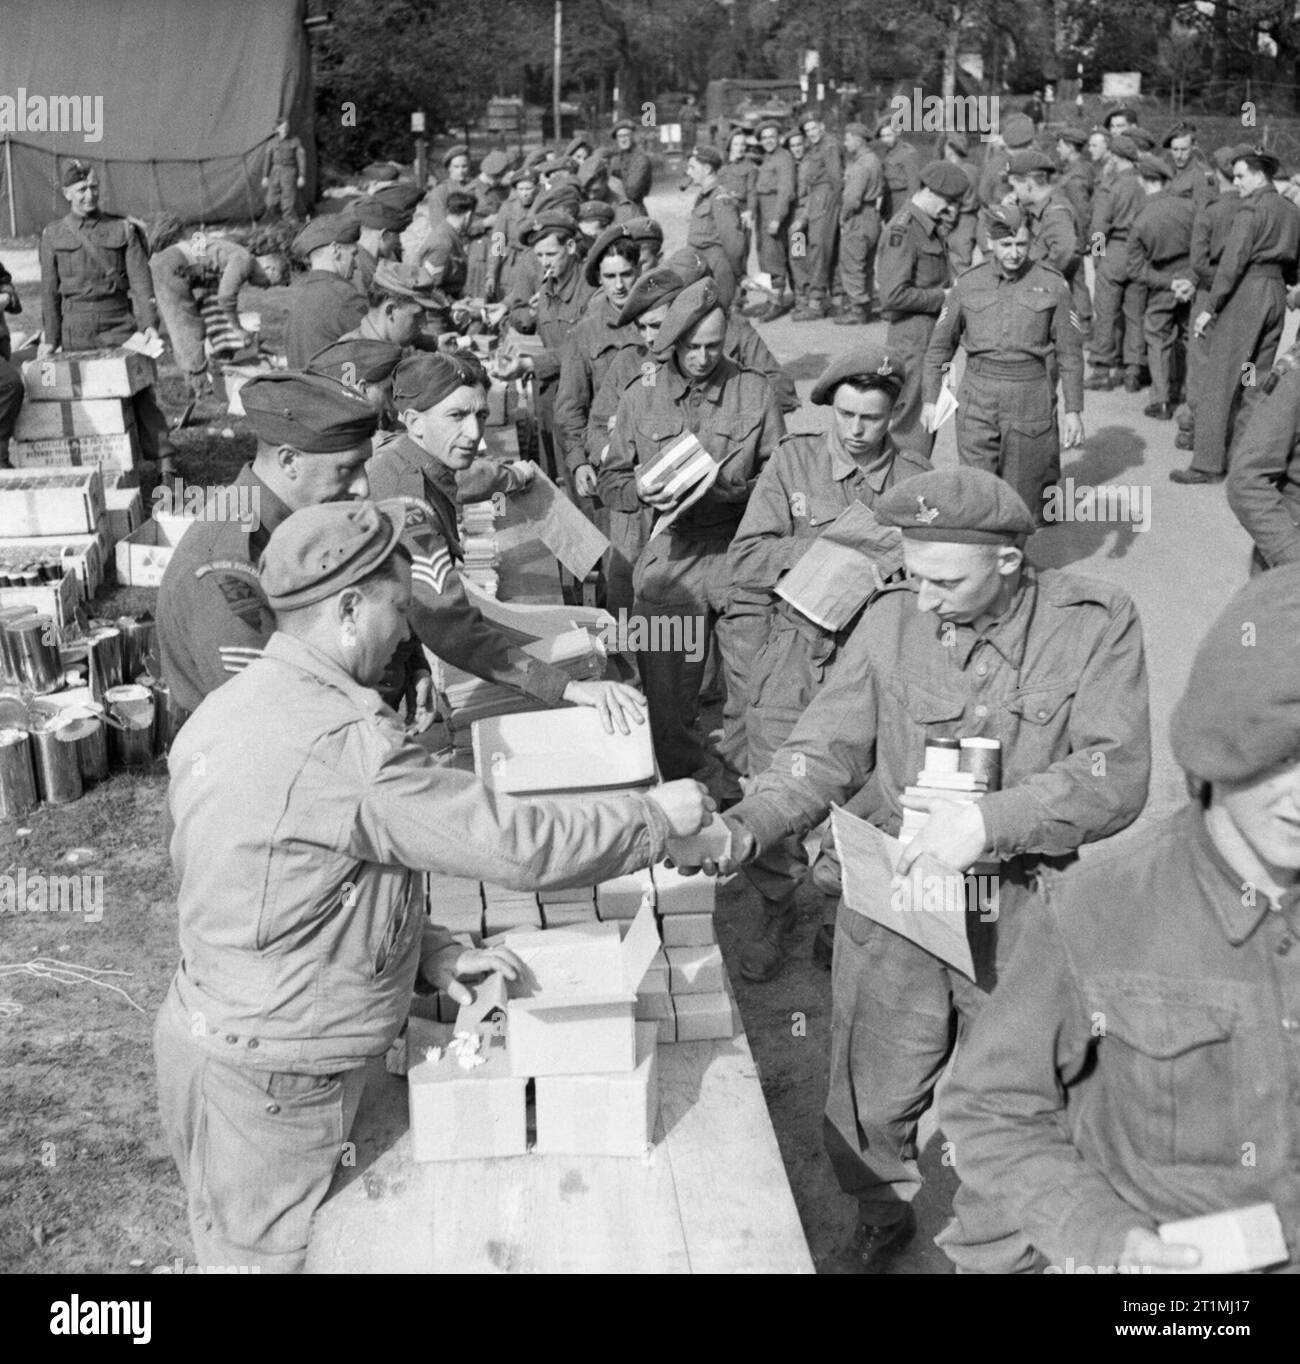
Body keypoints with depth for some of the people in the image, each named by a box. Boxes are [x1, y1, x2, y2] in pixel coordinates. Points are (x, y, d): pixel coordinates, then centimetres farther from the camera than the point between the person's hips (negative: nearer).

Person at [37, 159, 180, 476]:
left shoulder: (123, 229, 5)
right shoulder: (53, 234, 7)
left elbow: (140, 280, 1)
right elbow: (50, 290, 8)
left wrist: (149, 323, -11)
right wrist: (50, 337, 5)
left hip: (119, 323, -1)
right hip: (76, 329, 1)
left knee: (140, 392, -6)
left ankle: (165, 460, -7)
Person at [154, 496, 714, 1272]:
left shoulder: (232, 710, 2)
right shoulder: (343, 741, -29)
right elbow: (520, 847, -25)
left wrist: (429, 951, 2)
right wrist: (658, 817, -10)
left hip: (217, 1034, 9)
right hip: (271, 1081, -9)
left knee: (245, 1247, 24)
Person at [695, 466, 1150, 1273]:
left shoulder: (1097, 623, -9)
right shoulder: (892, 622, -5)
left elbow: (1115, 775, -16)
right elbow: (826, 749, -4)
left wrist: (991, 821, -28)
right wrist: (750, 826, -21)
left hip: (1023, 915, -1)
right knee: (872, 1101, 15)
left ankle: (993, 1254, 43)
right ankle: (882, 1219, 47)